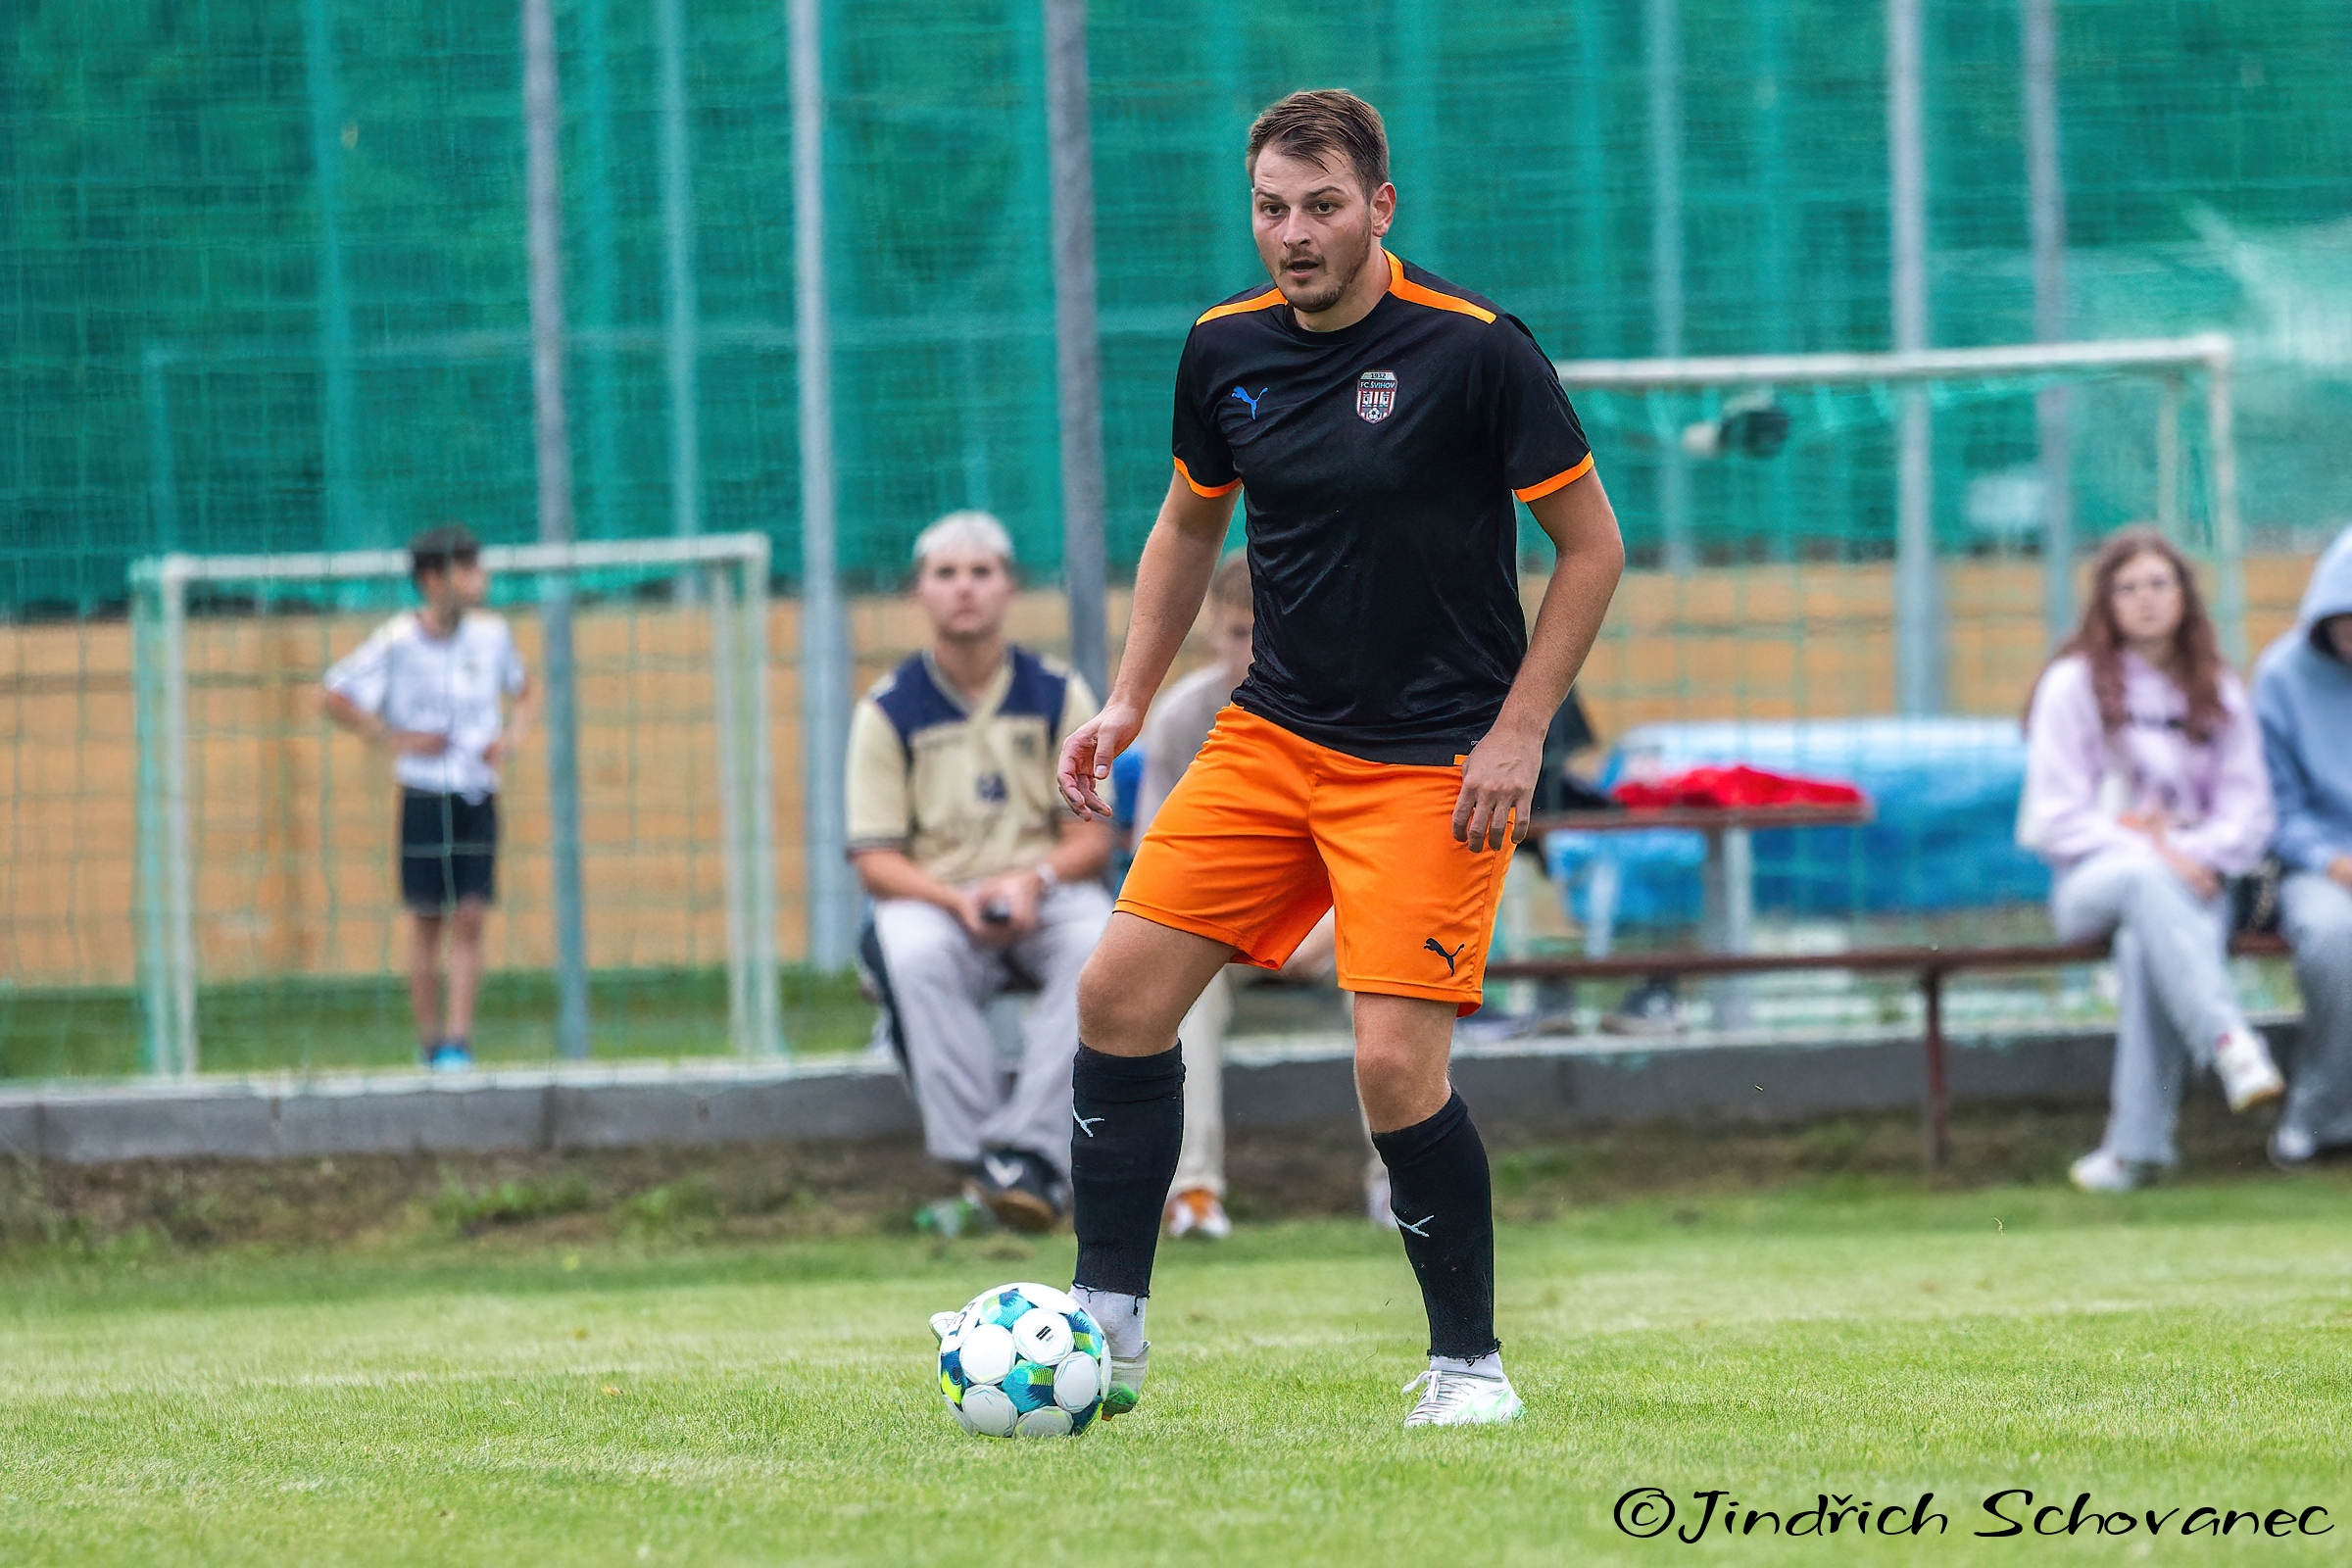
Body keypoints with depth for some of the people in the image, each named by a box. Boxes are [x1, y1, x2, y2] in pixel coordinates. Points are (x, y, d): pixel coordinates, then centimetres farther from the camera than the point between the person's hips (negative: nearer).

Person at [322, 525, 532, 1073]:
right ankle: (430, 1038, 13)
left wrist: (512, 737, 4)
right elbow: (337, 697, -1)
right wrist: (396, 740, -8)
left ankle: (459, 1039, -7)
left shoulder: (492, 634, 4)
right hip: (423, 795, -2)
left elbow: (521, 690, 22)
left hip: (478, 797, 2)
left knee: (470, 920, -5)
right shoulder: (398, 641, -7)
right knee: (426, 922, 3)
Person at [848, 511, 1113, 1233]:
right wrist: (957, 901, -20)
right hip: (932, 897, -1)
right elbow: (876, 861, -1)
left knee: (1105, 946, -33)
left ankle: (1030, 1148, -38)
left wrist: (1036, 881, -18)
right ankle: (975, 1156, -38)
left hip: (1047, 895, 1)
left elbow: (1092, 838, 4)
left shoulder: (1058, 696, 7)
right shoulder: (889, 709, 3)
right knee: (912, 957, -36)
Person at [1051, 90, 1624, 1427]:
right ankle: (1107, 1324, 8)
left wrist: (1518, 734, -12)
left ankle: (1469, 1360, 4)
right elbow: (1190, 524, 20)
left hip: (1433, 763, -6)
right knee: (1122, 991, -3)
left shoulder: (1473, 349, -14)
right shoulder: (1227, 350, 2)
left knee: (1397, 1063, -15)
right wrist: (1130, 702, 11)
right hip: (1273, 734, 6)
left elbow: (1593, 544, -7)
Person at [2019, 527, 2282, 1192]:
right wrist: (2147, 852, -14)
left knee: (2147, 945, -37)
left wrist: (2193, 855, -12)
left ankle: (2137, 1143, -39)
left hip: (2191, 881, 1)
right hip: (2090, 881, -1)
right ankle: (2229, 1043, -55)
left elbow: (2249, 814, 8)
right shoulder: (2073, 686, 6)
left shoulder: (2220, 694, 15)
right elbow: (2051, 821, -1)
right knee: (2144, 882, -40)